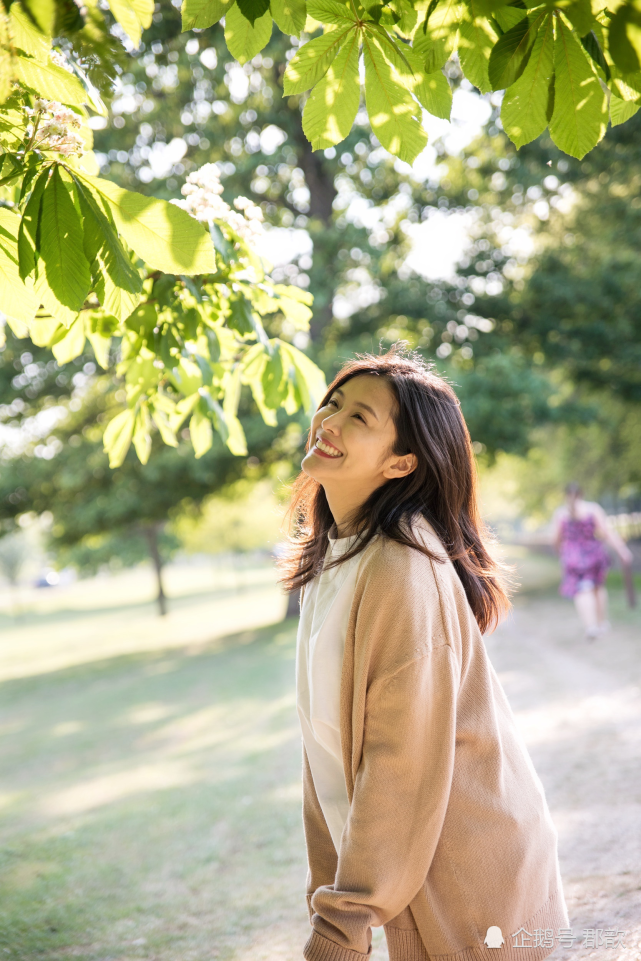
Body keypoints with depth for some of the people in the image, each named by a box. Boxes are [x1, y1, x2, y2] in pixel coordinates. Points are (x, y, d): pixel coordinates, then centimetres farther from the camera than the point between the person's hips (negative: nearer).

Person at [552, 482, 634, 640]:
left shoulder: (560, 512, -4)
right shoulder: (593, 508, -5)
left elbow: (557, 538, 0)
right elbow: (607, 531, -12)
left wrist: (559, 549, 22)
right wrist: (622, 550, -14)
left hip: (573, 556, -1)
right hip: (594, 552, 1)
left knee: (583, 592, -5)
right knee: (598, 586, 22)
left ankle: (591, 625, -24)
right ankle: (603, 622, 25)